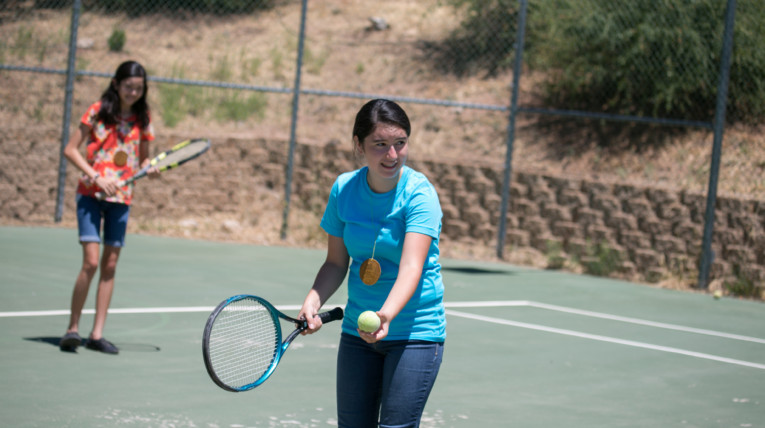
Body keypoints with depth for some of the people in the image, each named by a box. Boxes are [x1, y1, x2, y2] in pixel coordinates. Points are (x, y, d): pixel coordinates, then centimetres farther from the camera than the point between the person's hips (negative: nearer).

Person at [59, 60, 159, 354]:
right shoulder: (98, 111, -4)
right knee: (91, 262, -14)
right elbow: (70, 150, -4)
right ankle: (73, 328, -2)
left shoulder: (142, 119, 6)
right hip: (91, 194, -4)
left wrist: (150, 169, -7)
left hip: (121, 197, 4)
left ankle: (97, 334, 10)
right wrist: (96, 177, -15)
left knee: (110, 264, 4)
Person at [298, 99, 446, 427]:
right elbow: (336, 263, 7)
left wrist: (387, 315, -46)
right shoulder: (344, 189, -2)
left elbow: (411, 269, -28)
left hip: (416, 332, -4)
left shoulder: (419, 194, -16)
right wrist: (313, 301, -11)